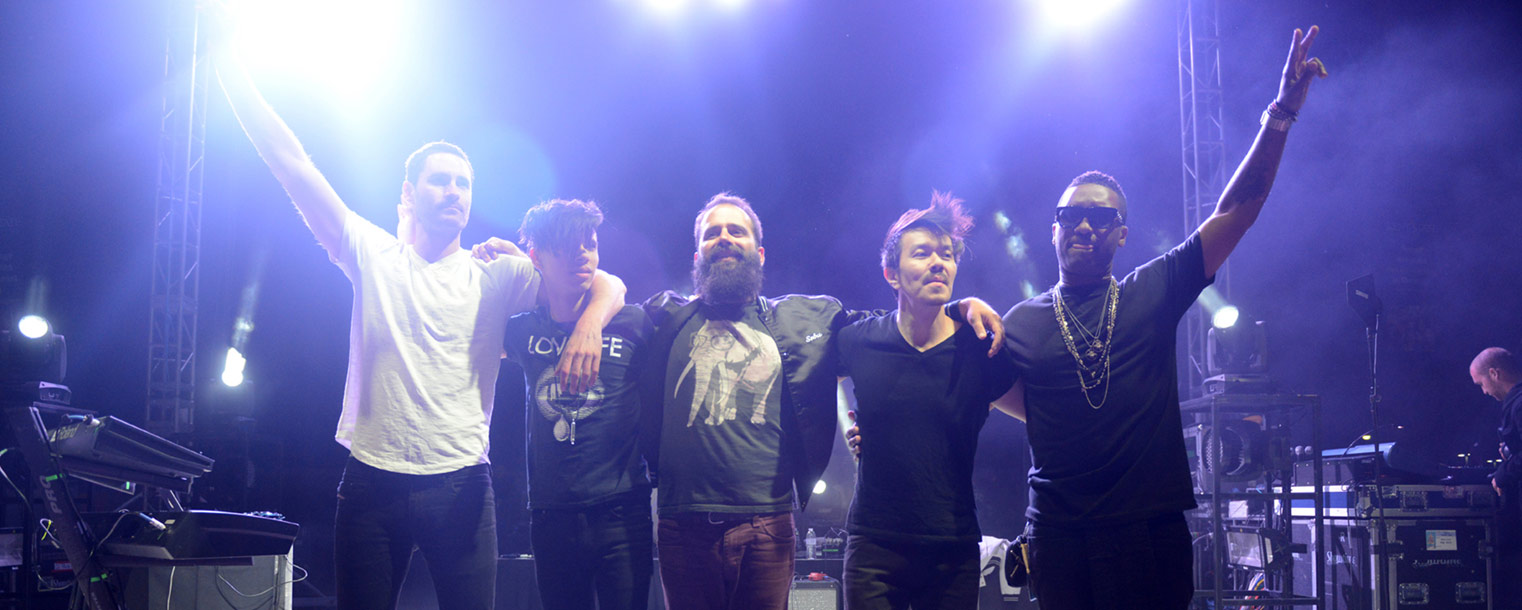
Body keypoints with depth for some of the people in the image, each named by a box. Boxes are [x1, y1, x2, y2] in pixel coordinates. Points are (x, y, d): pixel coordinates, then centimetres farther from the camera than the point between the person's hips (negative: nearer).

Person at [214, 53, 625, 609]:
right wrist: (231, 72, 0)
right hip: (372, 480, 0)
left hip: (461, 487, 0)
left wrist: (589, 324, -22)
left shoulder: (496, 276, 7)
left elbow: (607, 285, 0)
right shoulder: (374, 258, 7)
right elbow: (291, 162, 3)